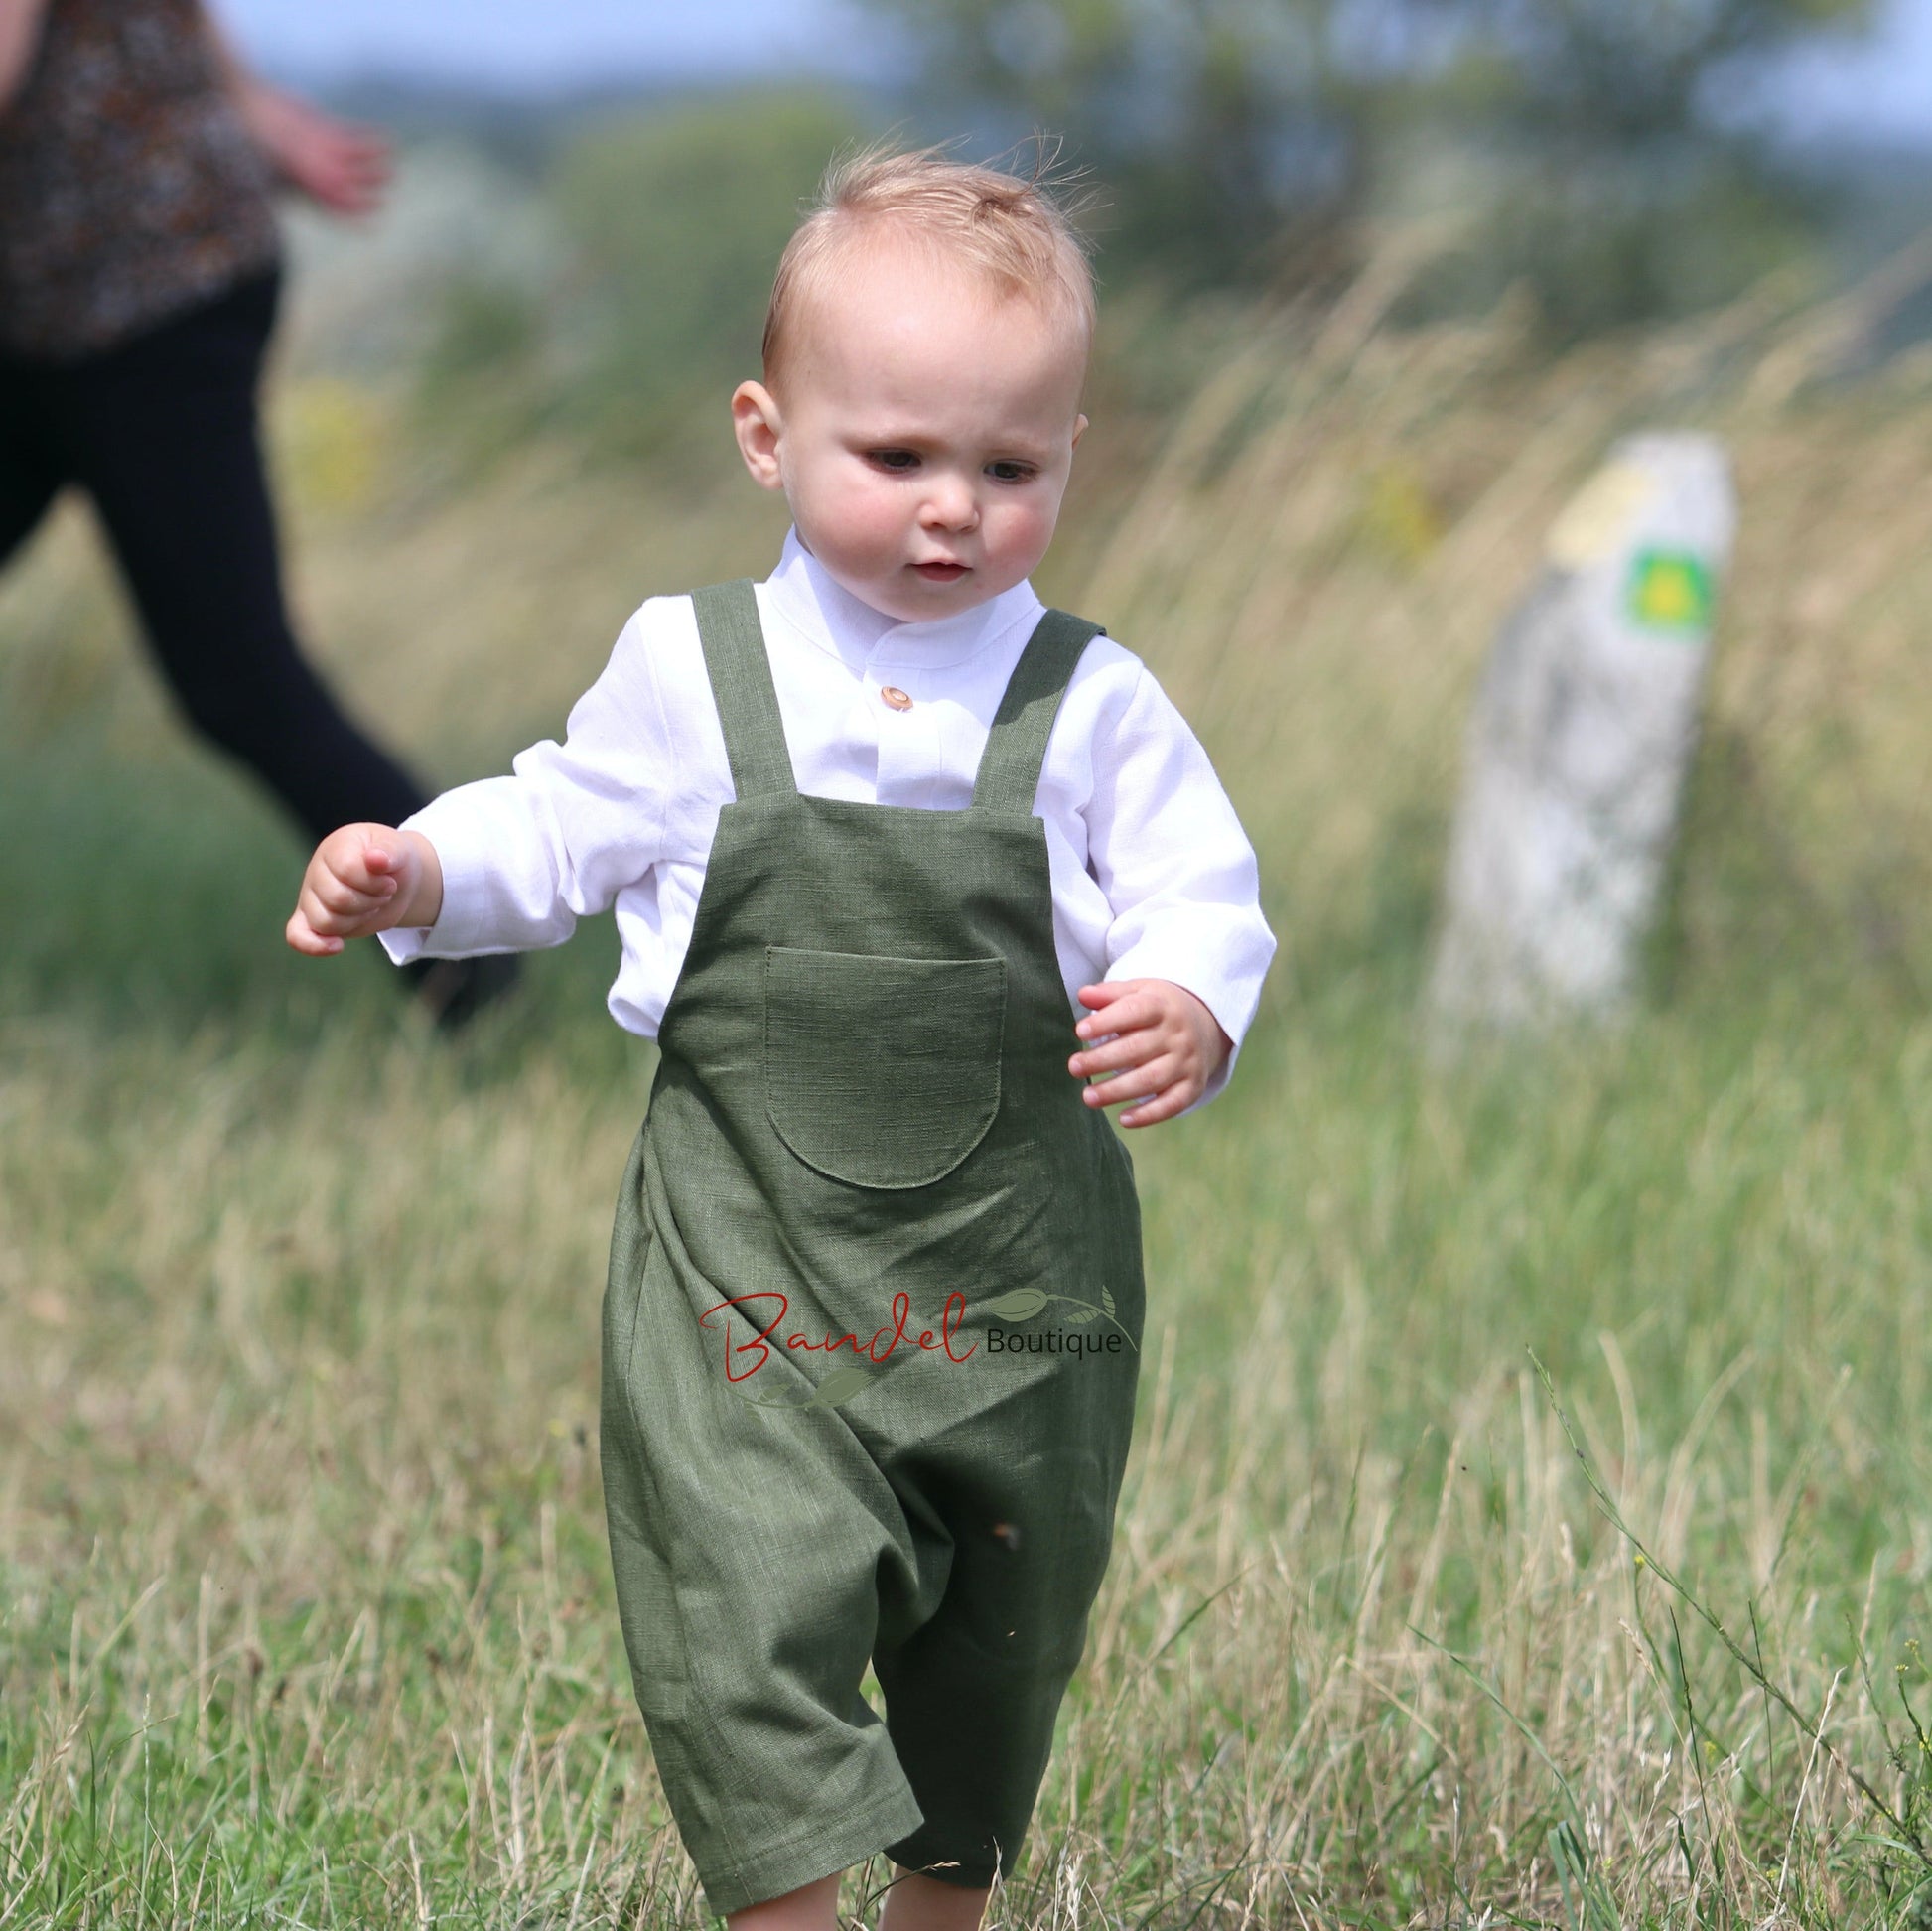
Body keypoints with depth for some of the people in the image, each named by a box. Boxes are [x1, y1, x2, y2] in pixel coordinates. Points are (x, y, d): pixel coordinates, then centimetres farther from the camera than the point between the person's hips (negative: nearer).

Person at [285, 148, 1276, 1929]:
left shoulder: (1090, 707, -3)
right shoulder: (693, 672, -1)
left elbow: (1201, 900, -3)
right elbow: (562, 835, 10)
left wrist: (1191, 1008, -25)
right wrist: (413, 877, -8)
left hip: (1014, 1250, 1)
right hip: (745, 1243, -1)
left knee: (998, 1631, 17)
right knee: (751, 1608, -17)